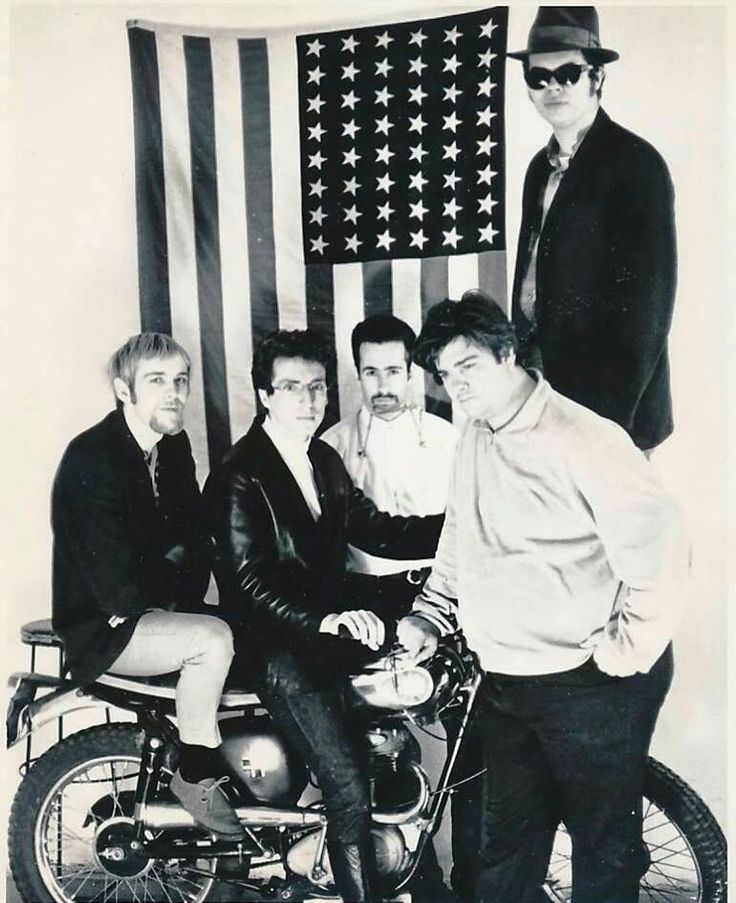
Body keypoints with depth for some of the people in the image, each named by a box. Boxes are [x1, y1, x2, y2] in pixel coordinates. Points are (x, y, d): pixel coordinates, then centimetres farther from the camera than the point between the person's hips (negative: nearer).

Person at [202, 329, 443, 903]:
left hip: (332, 624, 8)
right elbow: (250, 580, -20)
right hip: (277, 646, -8)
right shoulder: (239, 478, -12)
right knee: (351, 795, -16)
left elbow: (373, 530, 9)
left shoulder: (325, 461, 13)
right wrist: (327, 619, -34)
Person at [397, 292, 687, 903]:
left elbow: (660, 549, -22)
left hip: (589, 686, -7)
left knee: (604, 839, 13)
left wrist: (623, 654, -16)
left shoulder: (580, 439, -20)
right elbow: (460, 539, 17)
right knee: (507, 836, 23)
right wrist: (430, 616, 6)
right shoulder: (476, 438, 6)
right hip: (505, 682, 7)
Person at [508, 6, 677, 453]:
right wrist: (523, 365, 8)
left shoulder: (636, 163, -12)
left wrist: (612, 417, -18)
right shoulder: (542, 166, 9)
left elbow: (647, 302, -16)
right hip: (542, 386, 6)